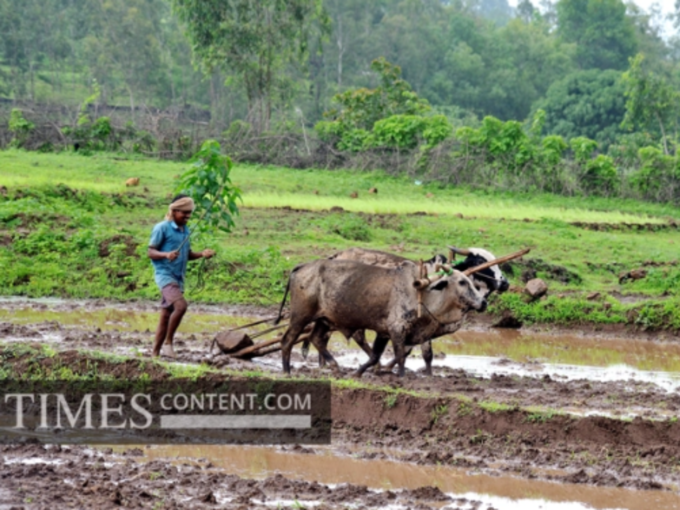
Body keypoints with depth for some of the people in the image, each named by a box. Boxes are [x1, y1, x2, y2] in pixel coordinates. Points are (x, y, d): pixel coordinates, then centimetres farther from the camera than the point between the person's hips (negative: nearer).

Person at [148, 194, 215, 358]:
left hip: (178, 277, 8)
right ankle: (168, 342, -14)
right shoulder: (162, 228, -8)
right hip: (165, 275, -8)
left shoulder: (185, 230, 14)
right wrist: (166, 254, -28)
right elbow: (151, 252, -9)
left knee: (166, 316, 9)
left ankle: (155, 353, 13)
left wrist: (202, 254, 1)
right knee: (181, 305, -26)